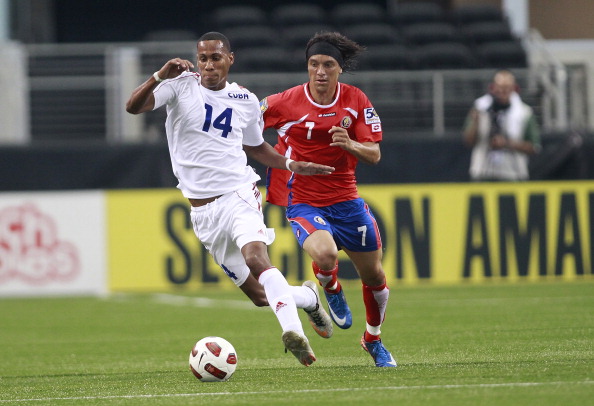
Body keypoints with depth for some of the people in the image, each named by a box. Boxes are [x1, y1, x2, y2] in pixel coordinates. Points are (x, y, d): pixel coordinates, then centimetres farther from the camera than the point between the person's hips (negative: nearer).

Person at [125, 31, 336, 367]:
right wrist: (160, 76, -30)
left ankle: (294, 332, -41)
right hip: (202, 210, 1)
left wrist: (291, 164, 12)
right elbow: (133, 107, -14)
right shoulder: (182, 86, 0)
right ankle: (308, 297, 29)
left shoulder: (246, 101, 9)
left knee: (256, 258, -32)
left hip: (238, 194, -1)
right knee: (259, 295, 1)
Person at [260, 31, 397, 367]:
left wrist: (350, 144, -26)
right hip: (304, 202, -3)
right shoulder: (285, 103, -12)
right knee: (325, 254, -33)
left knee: (374, 275, 11)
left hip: (346, 199, 3)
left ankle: (373, 340, 40)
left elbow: (374, 155, -7)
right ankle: (332, 290, 6)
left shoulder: (356, 100, -4)